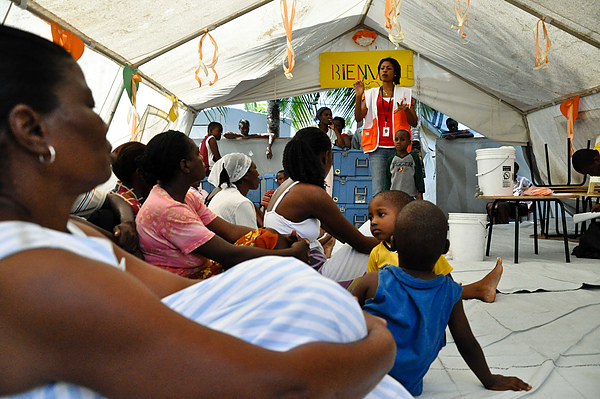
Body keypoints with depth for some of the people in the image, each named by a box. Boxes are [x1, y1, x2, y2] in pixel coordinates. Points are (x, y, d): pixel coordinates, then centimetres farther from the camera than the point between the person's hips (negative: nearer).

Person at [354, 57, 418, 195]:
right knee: (378, 190, -10)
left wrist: (406, 110, -9)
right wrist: (358, 96, -8)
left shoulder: (404, 93, 13)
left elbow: (414, 122, 11)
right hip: (377, 148, 0)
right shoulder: (371, 93, 15)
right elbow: (358, 118, 4)